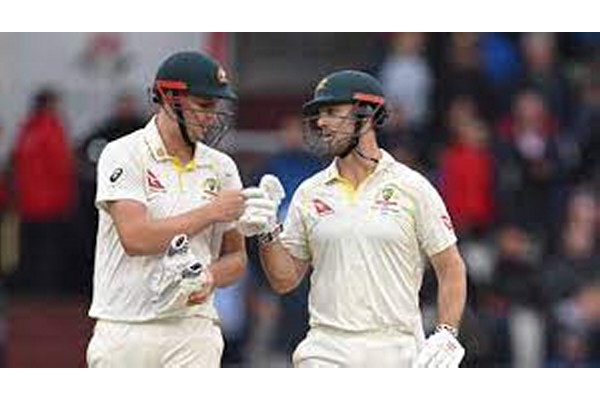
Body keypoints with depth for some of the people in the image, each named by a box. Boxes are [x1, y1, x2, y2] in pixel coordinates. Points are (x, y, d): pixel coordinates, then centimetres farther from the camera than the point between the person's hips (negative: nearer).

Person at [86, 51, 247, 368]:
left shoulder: (221, 167, 10)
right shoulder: (124, 155, -5)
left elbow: (236, 257, 14)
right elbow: (135, 238, -18)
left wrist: (211, 277, -10)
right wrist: (210, 212, -13)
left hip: (194, 331, 3)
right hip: (125, 330, -3)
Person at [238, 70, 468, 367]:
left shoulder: (411, 187, 2)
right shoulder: (310, 194, 10)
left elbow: (451, 268, 3)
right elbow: (284, 279, 12)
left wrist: (446, 334, -9)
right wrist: (267, 234, -5)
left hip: (396, 351, -2)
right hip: (327, 352, 2)